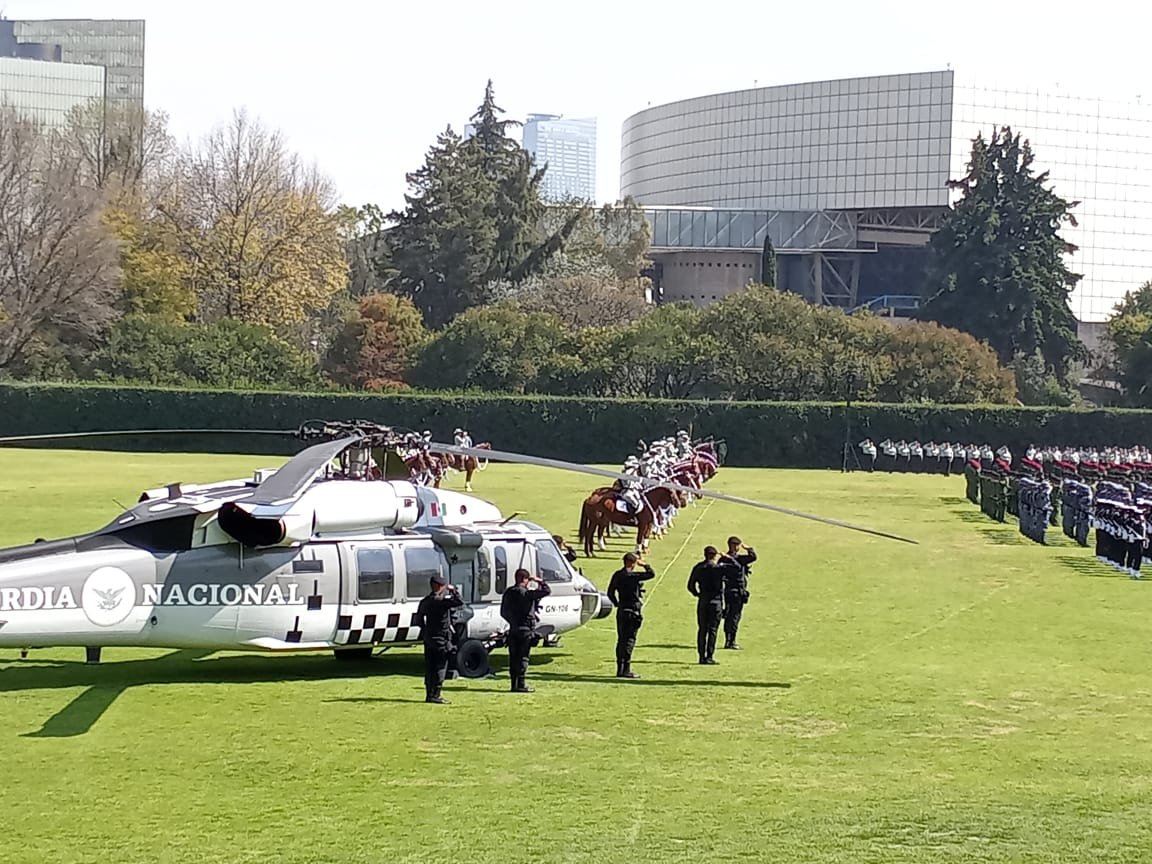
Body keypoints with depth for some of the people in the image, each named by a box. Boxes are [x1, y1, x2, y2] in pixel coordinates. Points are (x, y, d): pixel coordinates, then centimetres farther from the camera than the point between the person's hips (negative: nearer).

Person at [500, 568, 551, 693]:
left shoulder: (508, 593, 8)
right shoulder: (526, 593, -14)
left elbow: (503, 612, 15)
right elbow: (547, 591, -17)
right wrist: (539, 581, -2)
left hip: (513, 630, 7)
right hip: (525, 630, -7)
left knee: (513, 657, 9)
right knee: (523, 658, -3)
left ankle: (514, 684, 11)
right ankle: (521, 685, -5)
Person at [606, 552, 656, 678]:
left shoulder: (617, 575, 7)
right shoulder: (632, 576, -16)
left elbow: (610, 593, 13)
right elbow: (651, 574, -16)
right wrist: (644, 565, -1)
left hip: (621, 611, 8)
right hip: (633, 612, -8)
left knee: (621, 639, 12)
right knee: (630, 640, -5)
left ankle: (620, 669, 15)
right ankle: (626, 669, -7)